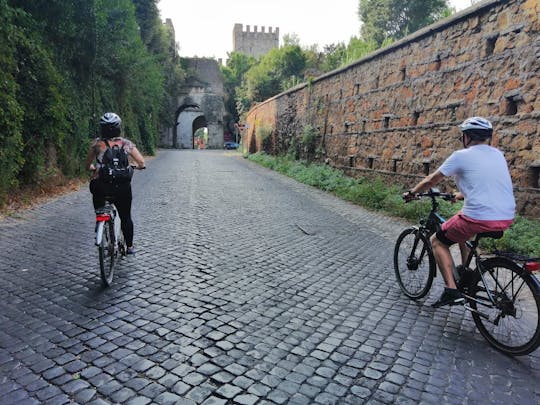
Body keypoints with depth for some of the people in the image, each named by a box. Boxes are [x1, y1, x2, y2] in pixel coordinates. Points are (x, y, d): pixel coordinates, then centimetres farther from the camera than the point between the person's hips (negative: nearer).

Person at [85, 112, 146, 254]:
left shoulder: (97, 143, 4)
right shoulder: (126, 143, 3)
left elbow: (88, 165, 11)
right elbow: (142, 163, 2)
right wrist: (136, 167, 25)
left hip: (100, 185, 0)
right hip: (122, 186, 1)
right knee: (126, 217, 18)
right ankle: (129, 246, 26)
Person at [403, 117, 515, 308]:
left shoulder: (461, 156, -4)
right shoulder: (498, 155, 15)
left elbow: (431, 180, 3)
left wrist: (411, 192, 19)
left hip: (480, 218, -7)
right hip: (507, 218, 7)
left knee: (437, 241, 13)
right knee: (465, 221, 36)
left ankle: (452, 290, 2)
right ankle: (465, 272, 37)